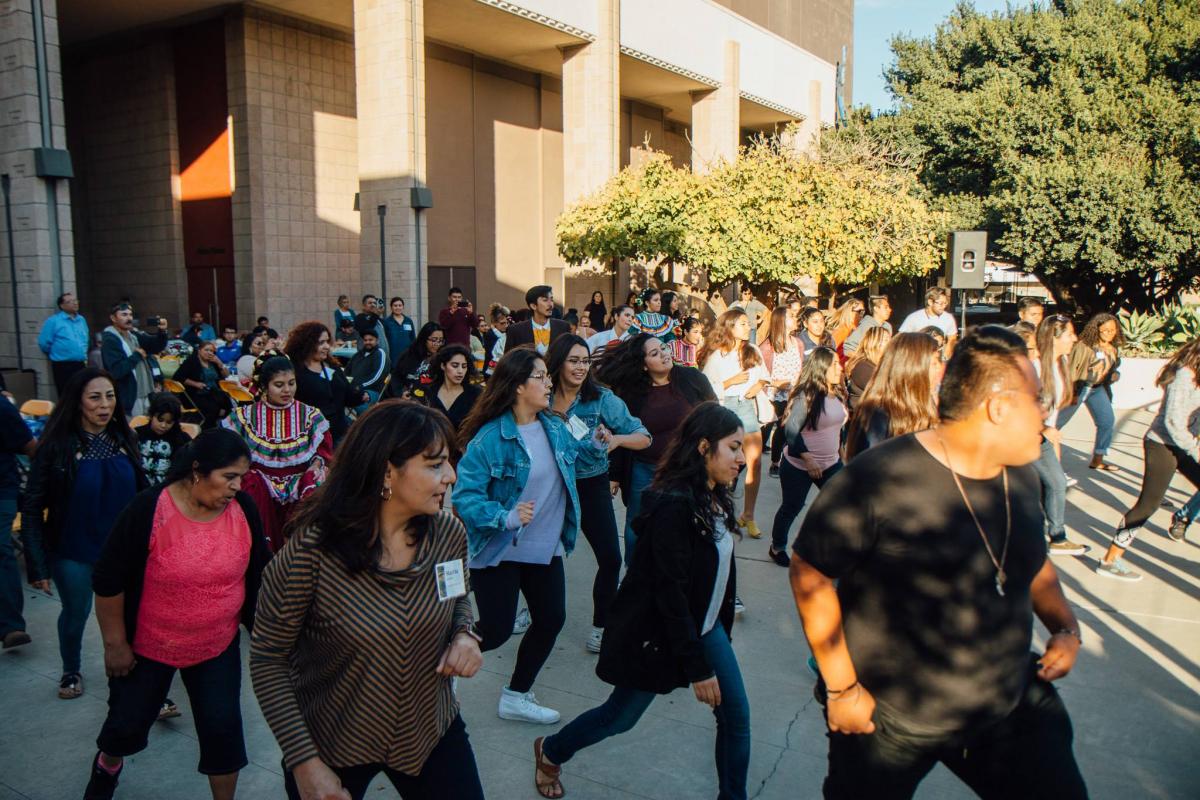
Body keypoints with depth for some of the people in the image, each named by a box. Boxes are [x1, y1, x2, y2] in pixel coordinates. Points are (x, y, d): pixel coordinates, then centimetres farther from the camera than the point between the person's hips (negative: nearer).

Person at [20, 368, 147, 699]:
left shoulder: (123, 439, -1)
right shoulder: (57, 445, -13)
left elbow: (141, 493, 7)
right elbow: (32, 508, -10)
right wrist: (37, 564, -12)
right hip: (73, 552, -2)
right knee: (76, 613, 16)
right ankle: (71, 671, 42)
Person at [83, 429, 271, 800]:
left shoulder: (243, 508, -13)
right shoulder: (148, 510, -24)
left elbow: (260, 572, 1)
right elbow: (108, 581, -15)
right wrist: (115, 643, -10)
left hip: (218, 647, 2)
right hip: (148, 646, -2)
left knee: (223, 728, 2)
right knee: (128, 721, 17)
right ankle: (107, 765, 52)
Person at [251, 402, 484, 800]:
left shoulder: (448, 532, -12)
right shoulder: (311, 551, -25)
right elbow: (268, 660, -14)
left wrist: (464, 635, -13)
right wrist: (305, 763, -17)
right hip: (332, 746, -3)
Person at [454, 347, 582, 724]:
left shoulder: (555, 428, 0)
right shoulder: (490, 437, -20)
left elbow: (580, 462, 19)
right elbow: (465, 495, -24)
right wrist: (505, 517, -34)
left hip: (546, 548, 7)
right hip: (499, 551, -7)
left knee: (551, 619, 10)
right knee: (496, 630, -3)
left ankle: (516, 696, 30)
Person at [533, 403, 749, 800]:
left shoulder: (713, 498, 1)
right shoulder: (674, 505, -27)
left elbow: (720, 571, 7)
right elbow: (670, 593, -27)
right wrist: (698, 668, -22)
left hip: (705, 627, 8)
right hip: (660, 633, -8)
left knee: (736, 715, 6)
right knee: (620, 717, 11)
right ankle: (550, 752, 37)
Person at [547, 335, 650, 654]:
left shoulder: (602, 399, -12)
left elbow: (644, 438, -12)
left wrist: (617, 439, -33)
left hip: (591, 486, -1)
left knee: (610, 557, -7)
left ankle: (600, 625, 13)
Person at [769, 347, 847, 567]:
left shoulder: (838, 394, 2)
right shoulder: (806, 396, -19)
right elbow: (791, 431, -21)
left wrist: (840, 450, 19)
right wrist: (808, 460, -25)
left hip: (831, 464, 6)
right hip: (799, 466, -6)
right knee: (792, 507, 9)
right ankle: (777, 547, 30)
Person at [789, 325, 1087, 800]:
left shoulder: (1021, 476, -1)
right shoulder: (879, 478, -25)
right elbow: (810, 573, -18)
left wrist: (1066, 627, 0)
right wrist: (841, 687, -16)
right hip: (884, 717, -5)